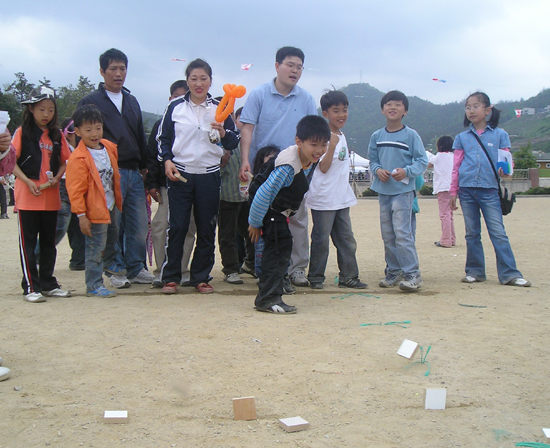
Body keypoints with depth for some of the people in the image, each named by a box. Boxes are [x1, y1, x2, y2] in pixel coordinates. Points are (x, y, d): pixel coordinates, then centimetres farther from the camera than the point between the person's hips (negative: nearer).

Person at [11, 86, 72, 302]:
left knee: (49, 241, 12)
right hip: (28, 196, -4)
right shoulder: (22, 132, -2)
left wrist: (56, 178, -6)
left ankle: (48, 284, 21)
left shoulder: (57, 134, 9)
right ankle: (31, 286, 6)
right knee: (28, 242, 1)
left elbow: (64, 162, 13)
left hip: (51, 196, 4)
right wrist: (28, 182, -16)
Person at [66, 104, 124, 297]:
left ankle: (110, 263, 54)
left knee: (112, 239, 29)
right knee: (95, 248, -3)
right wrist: (81, 215, -22)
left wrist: (119, 200, 21)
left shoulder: (109, 148, 2)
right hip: (95, 211, -8)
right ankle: (94, 285, 8)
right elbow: (75, 190, -21)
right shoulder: (78, 159, -20)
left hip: (111, 206, 8)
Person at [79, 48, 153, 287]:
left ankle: (136, 267, 16)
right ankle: (117, 270, 10)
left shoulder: (132, 101, 20)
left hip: (134, 172, 5)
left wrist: (144, 166, 16)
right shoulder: (90, 102, 2)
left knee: (139, 224, 4)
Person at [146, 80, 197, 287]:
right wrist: (152, 184, 0)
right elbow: (152, 156, 7)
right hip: (167, 185, 0)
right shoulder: (161, 124, 8)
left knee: (188, 229, 4)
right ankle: (161, 271, 2)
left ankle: (181, 271, 13)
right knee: (161, 227, -6)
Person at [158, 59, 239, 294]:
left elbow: (234, 143, 6)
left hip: (209, 175, 1)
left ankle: (201, 277, 16)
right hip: (180, 174, -1)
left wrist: (224, 134, -15)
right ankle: (171, 276, 10)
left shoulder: (219, 108, 6)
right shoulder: (175, 106, 5)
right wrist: (167, 160, -6)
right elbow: (163, 137, 9)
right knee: (177, 227, -1)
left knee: (207, 229, 5)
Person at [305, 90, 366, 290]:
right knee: (321, 240, 0)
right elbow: (323, 167, -18)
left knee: (346, 239, 9)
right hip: (324, 199, -8)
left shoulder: (342, 137, 14)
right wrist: (332, 145, -28)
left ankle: (348, 276, 17)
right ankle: (316, 277, 12)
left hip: (342, 198, 8)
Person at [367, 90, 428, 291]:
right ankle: (393, 271, 22)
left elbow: (423, 161, -4)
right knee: (387, 235, 10)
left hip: (403, 190, -5)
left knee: (402, 233, -13)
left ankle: (412, 274, -7)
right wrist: (377, 170, -6)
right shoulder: (377, 136, 8)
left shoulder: (411, 135, -4)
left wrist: (406, 171, -19)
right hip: (383, 190, 5)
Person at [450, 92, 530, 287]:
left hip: (490, 189, -2)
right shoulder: (462, 137, 11)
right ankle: (475, 271, 16)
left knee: (498, 232, -6)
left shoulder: (499, 135, 6)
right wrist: (453, 191, 9)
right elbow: (456, 166, 12)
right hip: (466, 189, 2)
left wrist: (505, 171, -17)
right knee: (472, 233, 8)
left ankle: (510, 274, -3)